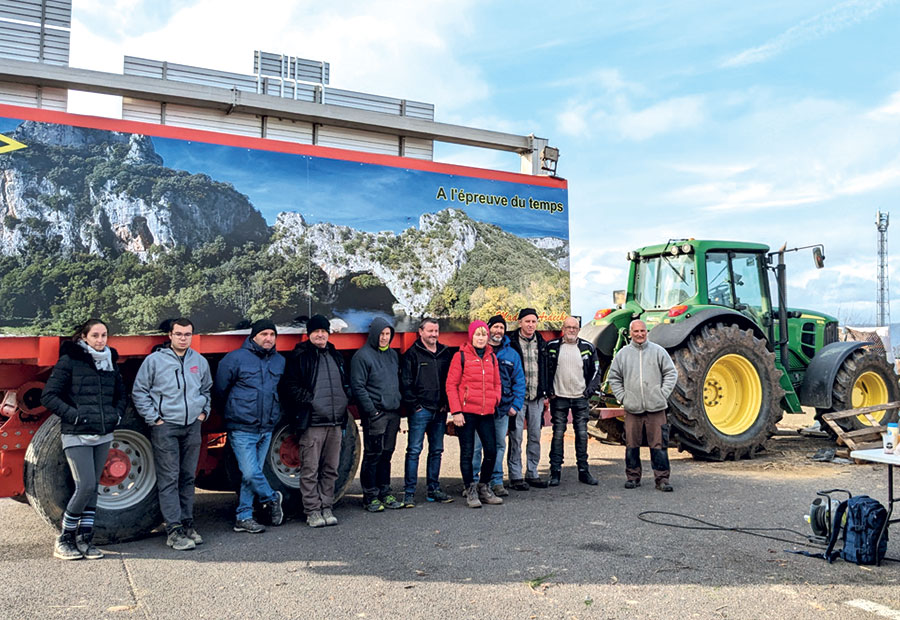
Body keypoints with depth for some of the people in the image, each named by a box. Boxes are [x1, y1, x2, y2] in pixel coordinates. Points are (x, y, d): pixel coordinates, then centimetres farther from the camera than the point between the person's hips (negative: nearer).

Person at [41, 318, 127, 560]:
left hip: (103, 436, 6)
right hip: (77, 436, -6)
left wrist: (116, 415, 6)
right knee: (85, 486, -11)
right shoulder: (69, 361, -5)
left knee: (92, 487, 9)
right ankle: (64, 540, 6)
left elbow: (122, 394, 23)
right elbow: (48, 396, -8)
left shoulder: (110, 361, 12)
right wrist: (73, 415, -16)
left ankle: (84, 539, 17)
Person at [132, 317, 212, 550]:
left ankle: (187, 524, 19)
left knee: (188, 477, 11)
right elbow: (139, 392, 0)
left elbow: (207, 389, 26)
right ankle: (174, 530, -2)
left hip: (192, 427, 5)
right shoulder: (154, 360, -3)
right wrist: (153, 418, -6)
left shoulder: (200, 361, 11)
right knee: (169, 479, -5)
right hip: (165, 427, -4)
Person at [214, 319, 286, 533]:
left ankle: (244, 517, 19)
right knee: (250, 473, -10)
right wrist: (234, 411, 10)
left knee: (252, 474, 10)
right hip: (242, 430, -5)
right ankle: (272, 498, 15)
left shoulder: (280, 361, 9)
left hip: (267, 430, 5)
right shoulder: (235, 359, -7)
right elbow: (219, 391, 1)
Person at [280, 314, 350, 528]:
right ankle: (312, 511, 7)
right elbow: (290, 386, -6)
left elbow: (346, 383, 28)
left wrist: (345, 399, 11)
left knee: (330, 469, 10)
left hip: (335, 423, 6)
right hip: (311, 423, -6)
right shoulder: (299, 356, 0)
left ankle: (326, 508, 19)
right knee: (310, 470, -2)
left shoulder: (336, 356, 19)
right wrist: (309, 400, -13)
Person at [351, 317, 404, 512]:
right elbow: (358, 387, -11)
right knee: (373, 455, -3)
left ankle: (385, 493, 20)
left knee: (386, 454, 12)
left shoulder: (393, 354, 16)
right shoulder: (362, 356, -7)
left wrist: (399, 407, 14)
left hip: (393, 413, 7)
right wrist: (371, 411, -15)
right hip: (375, 414, -7)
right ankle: (370, 497, 5)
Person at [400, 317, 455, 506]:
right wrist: (414, 405, -10)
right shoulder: (412, 354, -2)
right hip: (420, 411, -5)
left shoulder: (446, 353, 12)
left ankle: (433, 490, 20)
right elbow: (405, 383, -6)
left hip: (439, 411, 5)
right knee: (414, 450, -4)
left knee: (436, 451, 11)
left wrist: (446, 403, 5)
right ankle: (409, 493, 1)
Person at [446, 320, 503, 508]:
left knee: (491, 451, 5)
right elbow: (451, 385, -5)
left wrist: (496, 400, 5)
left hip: (486, 413, 5)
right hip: (466, 413, -5)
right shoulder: (461, 356, -3)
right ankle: (471, 491, 14)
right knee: (467, 453, 2)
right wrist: (456, 411, -10)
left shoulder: (491, 357, 12)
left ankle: (484, 488, 23)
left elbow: (496, 383, 21)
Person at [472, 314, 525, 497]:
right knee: (476, 445, -3)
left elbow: (519, 381, 12)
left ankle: (496, 482, 16)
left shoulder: (512, 354, 12)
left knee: (499, 445, 8)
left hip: (502, 408, 3)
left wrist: (516, 405, 2)